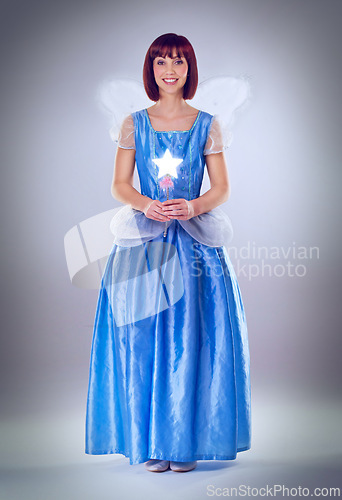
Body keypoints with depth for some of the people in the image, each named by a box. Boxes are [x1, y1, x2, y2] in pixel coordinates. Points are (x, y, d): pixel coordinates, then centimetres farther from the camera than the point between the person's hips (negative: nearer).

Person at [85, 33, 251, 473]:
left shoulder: (207, 125, 7)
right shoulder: (134, 124, 9)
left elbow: (222, 189, 5)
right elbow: (120, 185, 7)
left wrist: (194, 206, -14)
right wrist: (147, 205, -13)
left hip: (195, 240, 0)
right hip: (143, 241, 1)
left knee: (191, 341, -3)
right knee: (142, 341, -2)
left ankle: (185, 441, 9)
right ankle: (150, 443, 9)